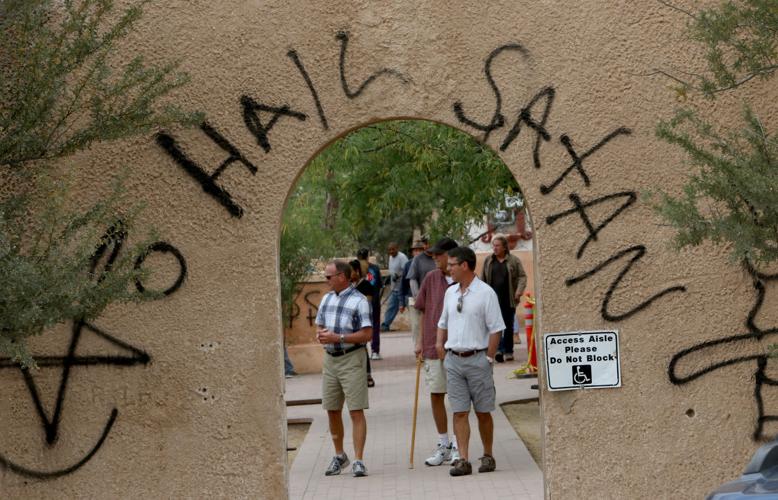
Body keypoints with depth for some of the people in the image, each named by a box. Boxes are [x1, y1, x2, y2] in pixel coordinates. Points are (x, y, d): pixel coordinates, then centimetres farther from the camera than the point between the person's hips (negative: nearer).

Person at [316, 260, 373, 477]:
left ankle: (358, 460, -6)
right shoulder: (326, 299, 13)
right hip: (330, 359, 7)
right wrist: (320, 334, -3)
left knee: (356, 411, -7)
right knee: (332, 410, 11)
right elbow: (319, 325, 20)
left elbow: (366, 334, -14)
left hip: (352, 359, -7)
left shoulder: (359, 301, -9)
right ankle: (339, 456, 26)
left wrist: (337, 338, -19)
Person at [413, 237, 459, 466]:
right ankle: (443, 445, 18)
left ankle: (457, 446, 11)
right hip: (433, 345, 3)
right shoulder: (431, 278, 5)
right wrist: (420, 341, 8)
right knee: (436, 395, 6)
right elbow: (424, 311, 11)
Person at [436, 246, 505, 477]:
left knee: (483, 412, 5)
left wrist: (489, 358, -10)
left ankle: (488, 456, 17)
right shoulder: (450, 292, 11)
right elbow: (443, 322, 24)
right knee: (459, 412, 0)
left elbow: (495, 329, -8)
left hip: (477, 358, -5)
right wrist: (439, 341, 7)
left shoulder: (485, 293, -8)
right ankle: (463, 460, -1)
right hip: (453, 358, 5)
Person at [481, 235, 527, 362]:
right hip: (494, 299, 0)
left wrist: (519, 291, -12)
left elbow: (522, 276, 2)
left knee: (508, 326, 7)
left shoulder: (514, 260, 3)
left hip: (509, 299, 0)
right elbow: (483, 279, 11)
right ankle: (499, 350, -15)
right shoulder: (488, 261, 8)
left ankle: (508, 351, 16)